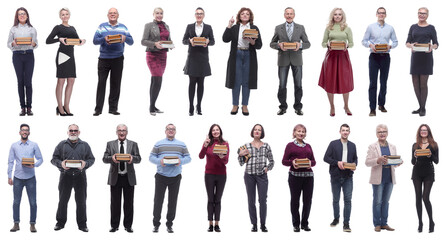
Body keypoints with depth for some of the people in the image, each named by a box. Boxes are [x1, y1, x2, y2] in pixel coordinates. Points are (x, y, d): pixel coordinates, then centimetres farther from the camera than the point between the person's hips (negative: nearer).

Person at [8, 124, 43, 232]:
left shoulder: (34, 145, 4)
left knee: (33, 202, -1)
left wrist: (34, 165, -15)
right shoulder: (14, 146, 7)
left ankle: (32, 224, 8)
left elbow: (40, 159, 5)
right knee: (16, 202, 3)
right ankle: (16, 224, 11)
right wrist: (9, 176, 2)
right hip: (18, 177, 1)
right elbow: (10, 161, 7)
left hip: (30, 177, -1)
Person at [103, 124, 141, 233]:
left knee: (129, 202, 4)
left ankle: (128, 225, 12)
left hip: (129, 177, 0)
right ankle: (114, 225, 12)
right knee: (115, 203, 4)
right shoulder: (110, 144, 8)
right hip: (115, 177, 0)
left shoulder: (133, 144, 8)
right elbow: (104, 158, 0)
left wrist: (132, 158, -23)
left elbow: (138, 159, 0)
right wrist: (112, 158, -22)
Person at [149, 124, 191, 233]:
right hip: (161, 176, -1)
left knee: (173, 201, 4)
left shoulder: (182, 145, 11)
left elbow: (188, 158, 8)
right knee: (158, 200, -1)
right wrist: (159, 161, -16)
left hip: (175, 177, 1)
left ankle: (169, 224, 13)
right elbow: (151, 157, 3)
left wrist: (181, 161, -13)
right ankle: (156, 224, 8)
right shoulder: (158, 144, 7)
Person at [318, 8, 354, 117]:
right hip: (331, 56, 0)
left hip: (343, 56, 0)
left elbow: (351, 43, 7)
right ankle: (332, 107, 13)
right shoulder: (328, 28, 7)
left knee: (345, 82, 0)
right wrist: (327, 44, -13)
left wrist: (347, 45, -14)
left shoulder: (347, 29, 6)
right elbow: (323, 43, 8)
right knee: (330, 82, 1)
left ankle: (346, 106, 14)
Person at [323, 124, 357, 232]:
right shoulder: (333, 144, 1)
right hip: (336, 176, -1)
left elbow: (355, 158, 19)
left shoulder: (352, 145, 11)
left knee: (348, 200, -7)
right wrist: (337, 163, -17)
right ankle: (336, 219, 28)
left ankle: (346, 223, -5)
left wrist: (354, 164, -4)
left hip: (348, 177, 1)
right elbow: (326, 158, -3)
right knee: (336, 199, 11)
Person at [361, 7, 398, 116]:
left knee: (384, 82, 9)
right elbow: (364, 41, 4)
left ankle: (381, 105, 23)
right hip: (374, 56, -2)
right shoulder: (371, 27, 4)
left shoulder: (390, 28, 8)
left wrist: (390, 46, -10)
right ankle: (372, 108, -6)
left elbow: (395, 42, 10)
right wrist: (370, 45, -15)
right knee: (373, 83, -6)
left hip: (385, 57, 2)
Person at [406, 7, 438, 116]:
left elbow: (436, 44, 4)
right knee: (415, 83, 5)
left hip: (426, 57, -4)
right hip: (415, 57, 4)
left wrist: (432, 47, -18)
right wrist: (411, 45, -14)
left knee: (423, 84, -6)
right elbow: (407, 42, 9)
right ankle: (420, 107, 18)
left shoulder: (431, 28, 4)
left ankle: (423, 109, 3)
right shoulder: (413, 27, 12)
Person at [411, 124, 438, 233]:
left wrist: (430, 155, -17)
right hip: (417, 173, 3)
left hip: (428, 173, -3)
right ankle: (420, 222, 11)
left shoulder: (433, 145, 3)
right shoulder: (415, 145, 8)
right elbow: (413, 162, 9)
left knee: (425, 197, -11)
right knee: (418, 198, 3)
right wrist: (415, 156, -13)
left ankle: (431, 221, 5)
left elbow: (436, 161, 2)